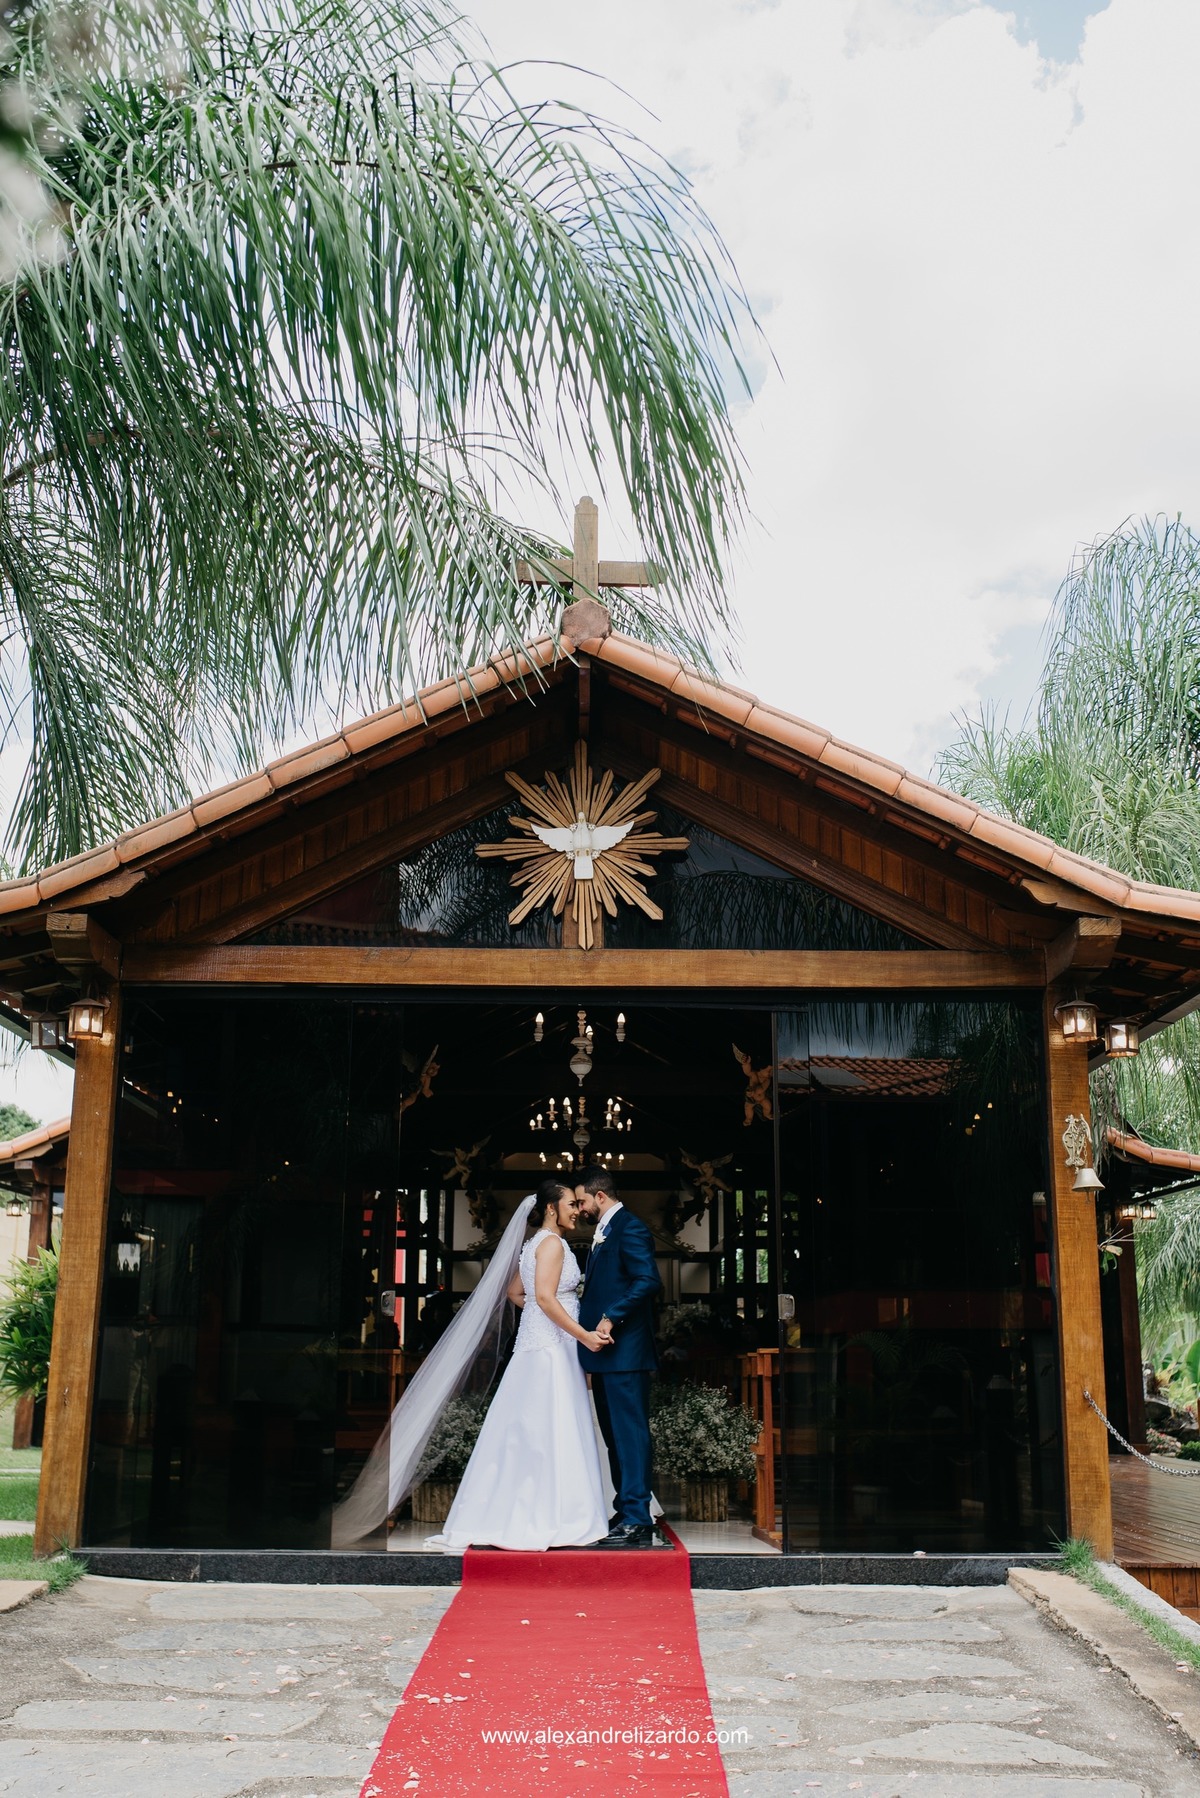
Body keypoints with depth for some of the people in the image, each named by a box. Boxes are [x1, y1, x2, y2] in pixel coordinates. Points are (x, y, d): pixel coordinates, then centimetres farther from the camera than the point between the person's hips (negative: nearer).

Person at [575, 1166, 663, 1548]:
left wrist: (610, 1319, -22)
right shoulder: (603, 1232, 20)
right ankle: (626, 1512, 20)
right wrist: (591, 1326, 12)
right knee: (614, 1434, 13)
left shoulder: (629, 1228, -11)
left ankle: (636, 1522, -6)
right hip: (605, 1350, 10)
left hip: (624, 1349, -10)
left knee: (629, 1433, -8)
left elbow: (649, 1281, -22)